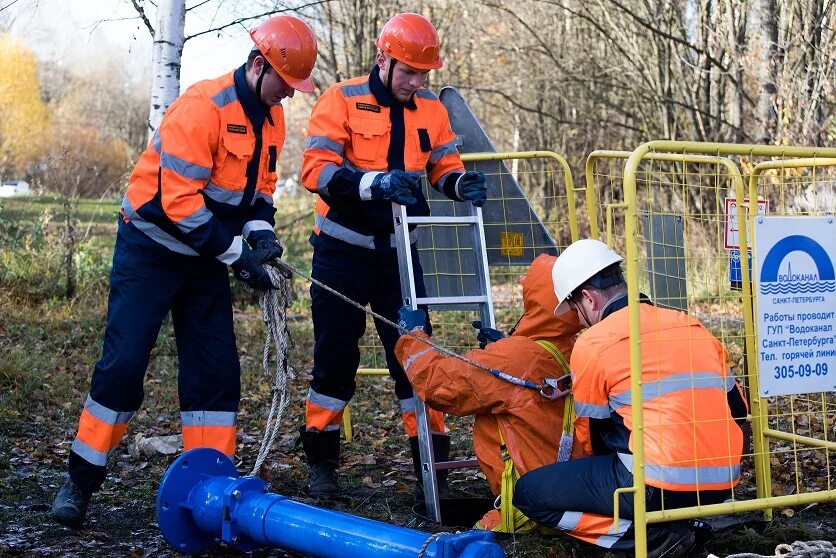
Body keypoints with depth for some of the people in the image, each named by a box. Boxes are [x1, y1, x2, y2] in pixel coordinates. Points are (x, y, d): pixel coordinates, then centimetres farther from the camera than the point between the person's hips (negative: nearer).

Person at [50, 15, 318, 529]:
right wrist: (236, 254, -23)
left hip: (206, 255, 7)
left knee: (216, 371, 2)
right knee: (124, 364, -7)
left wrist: (262, 233, -6)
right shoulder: (203, 107, -23)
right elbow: (178, 198, -27)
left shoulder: (272, 118, 3)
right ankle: (81, 481, 6)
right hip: (152, 249, -7)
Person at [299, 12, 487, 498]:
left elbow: (444, 167, 9)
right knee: (336, 355, 5)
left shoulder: (432, 110, 4)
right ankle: (322, 461, 20)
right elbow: (317, 169, -19)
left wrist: (463, 183, -15)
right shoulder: (343, 101, -10)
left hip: (399, 252, 3)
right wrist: (375, 181, -33)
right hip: (343, 252, -3)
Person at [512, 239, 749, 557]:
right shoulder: (694, 327, 13)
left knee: (528, 492, 6)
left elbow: (593, 433, 9)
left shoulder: (592, 344, -3)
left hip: (661, 486, -8)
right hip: (721, 485, 8)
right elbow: (737, 410, 17)